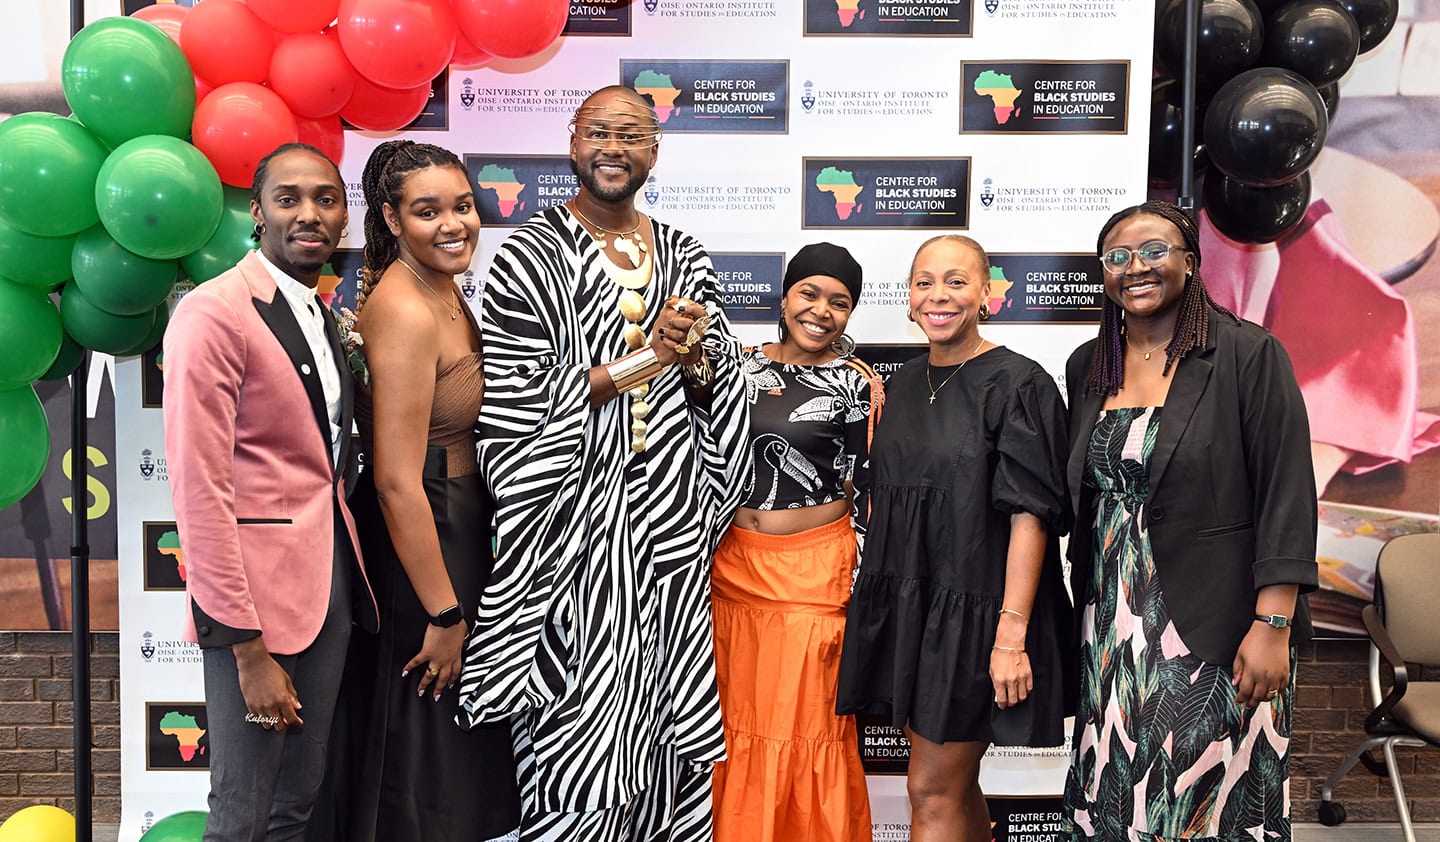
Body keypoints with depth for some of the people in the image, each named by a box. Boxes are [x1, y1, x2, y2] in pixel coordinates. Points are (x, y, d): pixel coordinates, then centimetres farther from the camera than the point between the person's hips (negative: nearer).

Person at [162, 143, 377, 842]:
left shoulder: (322, 317, 14)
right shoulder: (214, 312, -12)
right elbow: (199, 492, -16)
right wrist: (247, 648, -17)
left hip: (331, 576, 8)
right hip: (254, 584, -7)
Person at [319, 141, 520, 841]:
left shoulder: (442, 290, 7)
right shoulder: (405, 311, -22)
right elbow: (396, 481, -25)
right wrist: (445, 614, -21)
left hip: (455, 521, 10)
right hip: (420, 542, -10)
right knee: (420, 757, 6)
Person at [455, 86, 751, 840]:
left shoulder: (685, 256, 11)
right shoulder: (531, 255, -3)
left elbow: (723, 390, 13)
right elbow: (508, 394, -12)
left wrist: (695, 360, -9)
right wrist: (635, 364, -14)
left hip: (672, 517, 4)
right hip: (580, 517, -4)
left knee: (661, 709, 11)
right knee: (582, 719, -1)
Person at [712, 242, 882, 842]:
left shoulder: (857, 386, -4)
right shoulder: (743, 368, 7)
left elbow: (864, 494, -4)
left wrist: (860, 591, -7)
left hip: (817, 571, -4)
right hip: (736, 567, 4)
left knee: (810, 721, 4)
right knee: (740, 721, 11)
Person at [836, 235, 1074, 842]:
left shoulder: (1016, 384, -10)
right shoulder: (902, 385, 10)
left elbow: (1029, 518, -15)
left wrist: (1012, 634, -20)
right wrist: (878, 602, 13)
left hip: (973, 609, -6)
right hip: (905, 607, 7)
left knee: (932, 790, -1)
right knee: (956, 785, 15)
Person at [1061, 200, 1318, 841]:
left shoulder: (1249, 355, -6)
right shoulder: (1087, 367, 9)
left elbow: (1287, 495, -10)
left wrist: (1273, 624, -16)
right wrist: (1086, 607, 13)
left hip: (1214, 625, -5)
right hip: (1111, 624, 5)